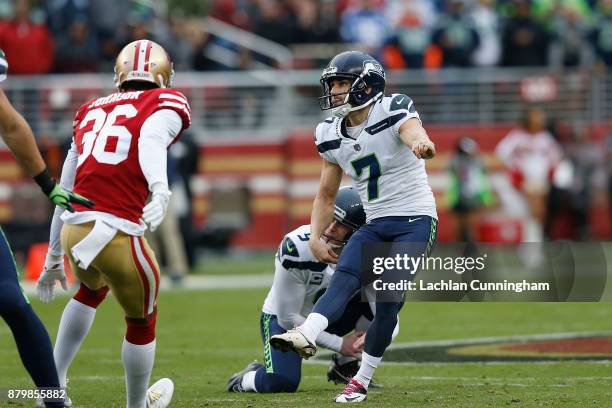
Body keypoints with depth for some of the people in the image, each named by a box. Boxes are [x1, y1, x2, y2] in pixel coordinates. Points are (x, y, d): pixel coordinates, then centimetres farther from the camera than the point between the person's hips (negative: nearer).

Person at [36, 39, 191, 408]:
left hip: (72, 230, 6)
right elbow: (151, 138, -19)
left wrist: (54, 257, 36)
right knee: (142, 321, 21)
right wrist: (161, 191, -36)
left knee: (93, 288, 38)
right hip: (117, 233, -6)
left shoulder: (92, 111, 23)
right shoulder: (166, 105, 7)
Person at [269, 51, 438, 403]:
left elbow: (416, 136, -36)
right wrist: (316, 238, 5)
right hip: (376, 225, 5)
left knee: (389, 297, -17)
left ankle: (362, 379, -9)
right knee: (345, 276, -21)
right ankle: (306, 337, -44)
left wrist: (421, 145, -61)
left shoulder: (394, 112, -13)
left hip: (416, 220, -5)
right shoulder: (332, 135, 6)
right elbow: (326, 194, 17)